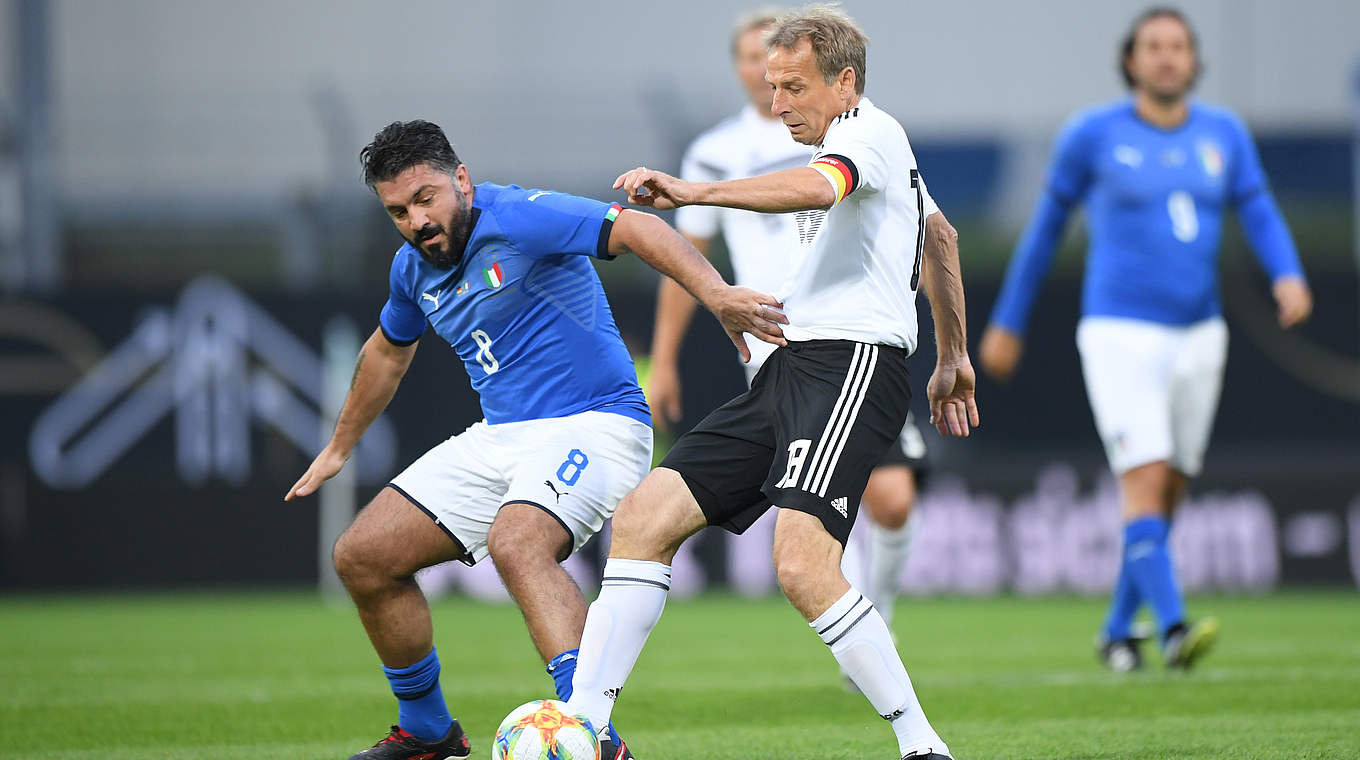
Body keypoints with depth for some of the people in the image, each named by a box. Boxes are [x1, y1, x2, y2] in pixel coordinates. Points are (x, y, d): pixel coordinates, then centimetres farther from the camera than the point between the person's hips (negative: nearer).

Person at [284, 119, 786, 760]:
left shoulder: (516, 218, -17)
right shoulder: (413, 267, 9)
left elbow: (634, 229, -28)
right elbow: (389, 351, 29)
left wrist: (715, 294, -43)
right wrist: (339, 449, 39)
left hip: (593, 424, -9)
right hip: (499, 437, 9)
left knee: (516, 544, -37)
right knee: (362, 558, 4)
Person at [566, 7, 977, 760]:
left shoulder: (869, 132, -7)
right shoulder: (872, 147, 24)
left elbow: (816, 188, -31)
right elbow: (940, 236, 40)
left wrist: (694, 191, -41)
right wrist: (953, 357, 46)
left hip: (852, 365, -10)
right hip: (789, 370, 10)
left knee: (802, 565, -27)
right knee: (643, 517, -1)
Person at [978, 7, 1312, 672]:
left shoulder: (1224, 133, 6)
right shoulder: (1093, 135, -4)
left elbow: (1261, 218, 1)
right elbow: (1046, 224, 6)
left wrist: (1289, 277, -21)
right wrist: (1007, 323, 11)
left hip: (1197, 336, 5)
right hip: (1120, 335, -5)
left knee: (1169, 493, 10)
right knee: (1145, 481, -18)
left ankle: (1117, 630, 25)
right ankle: (1174, 630, -28)